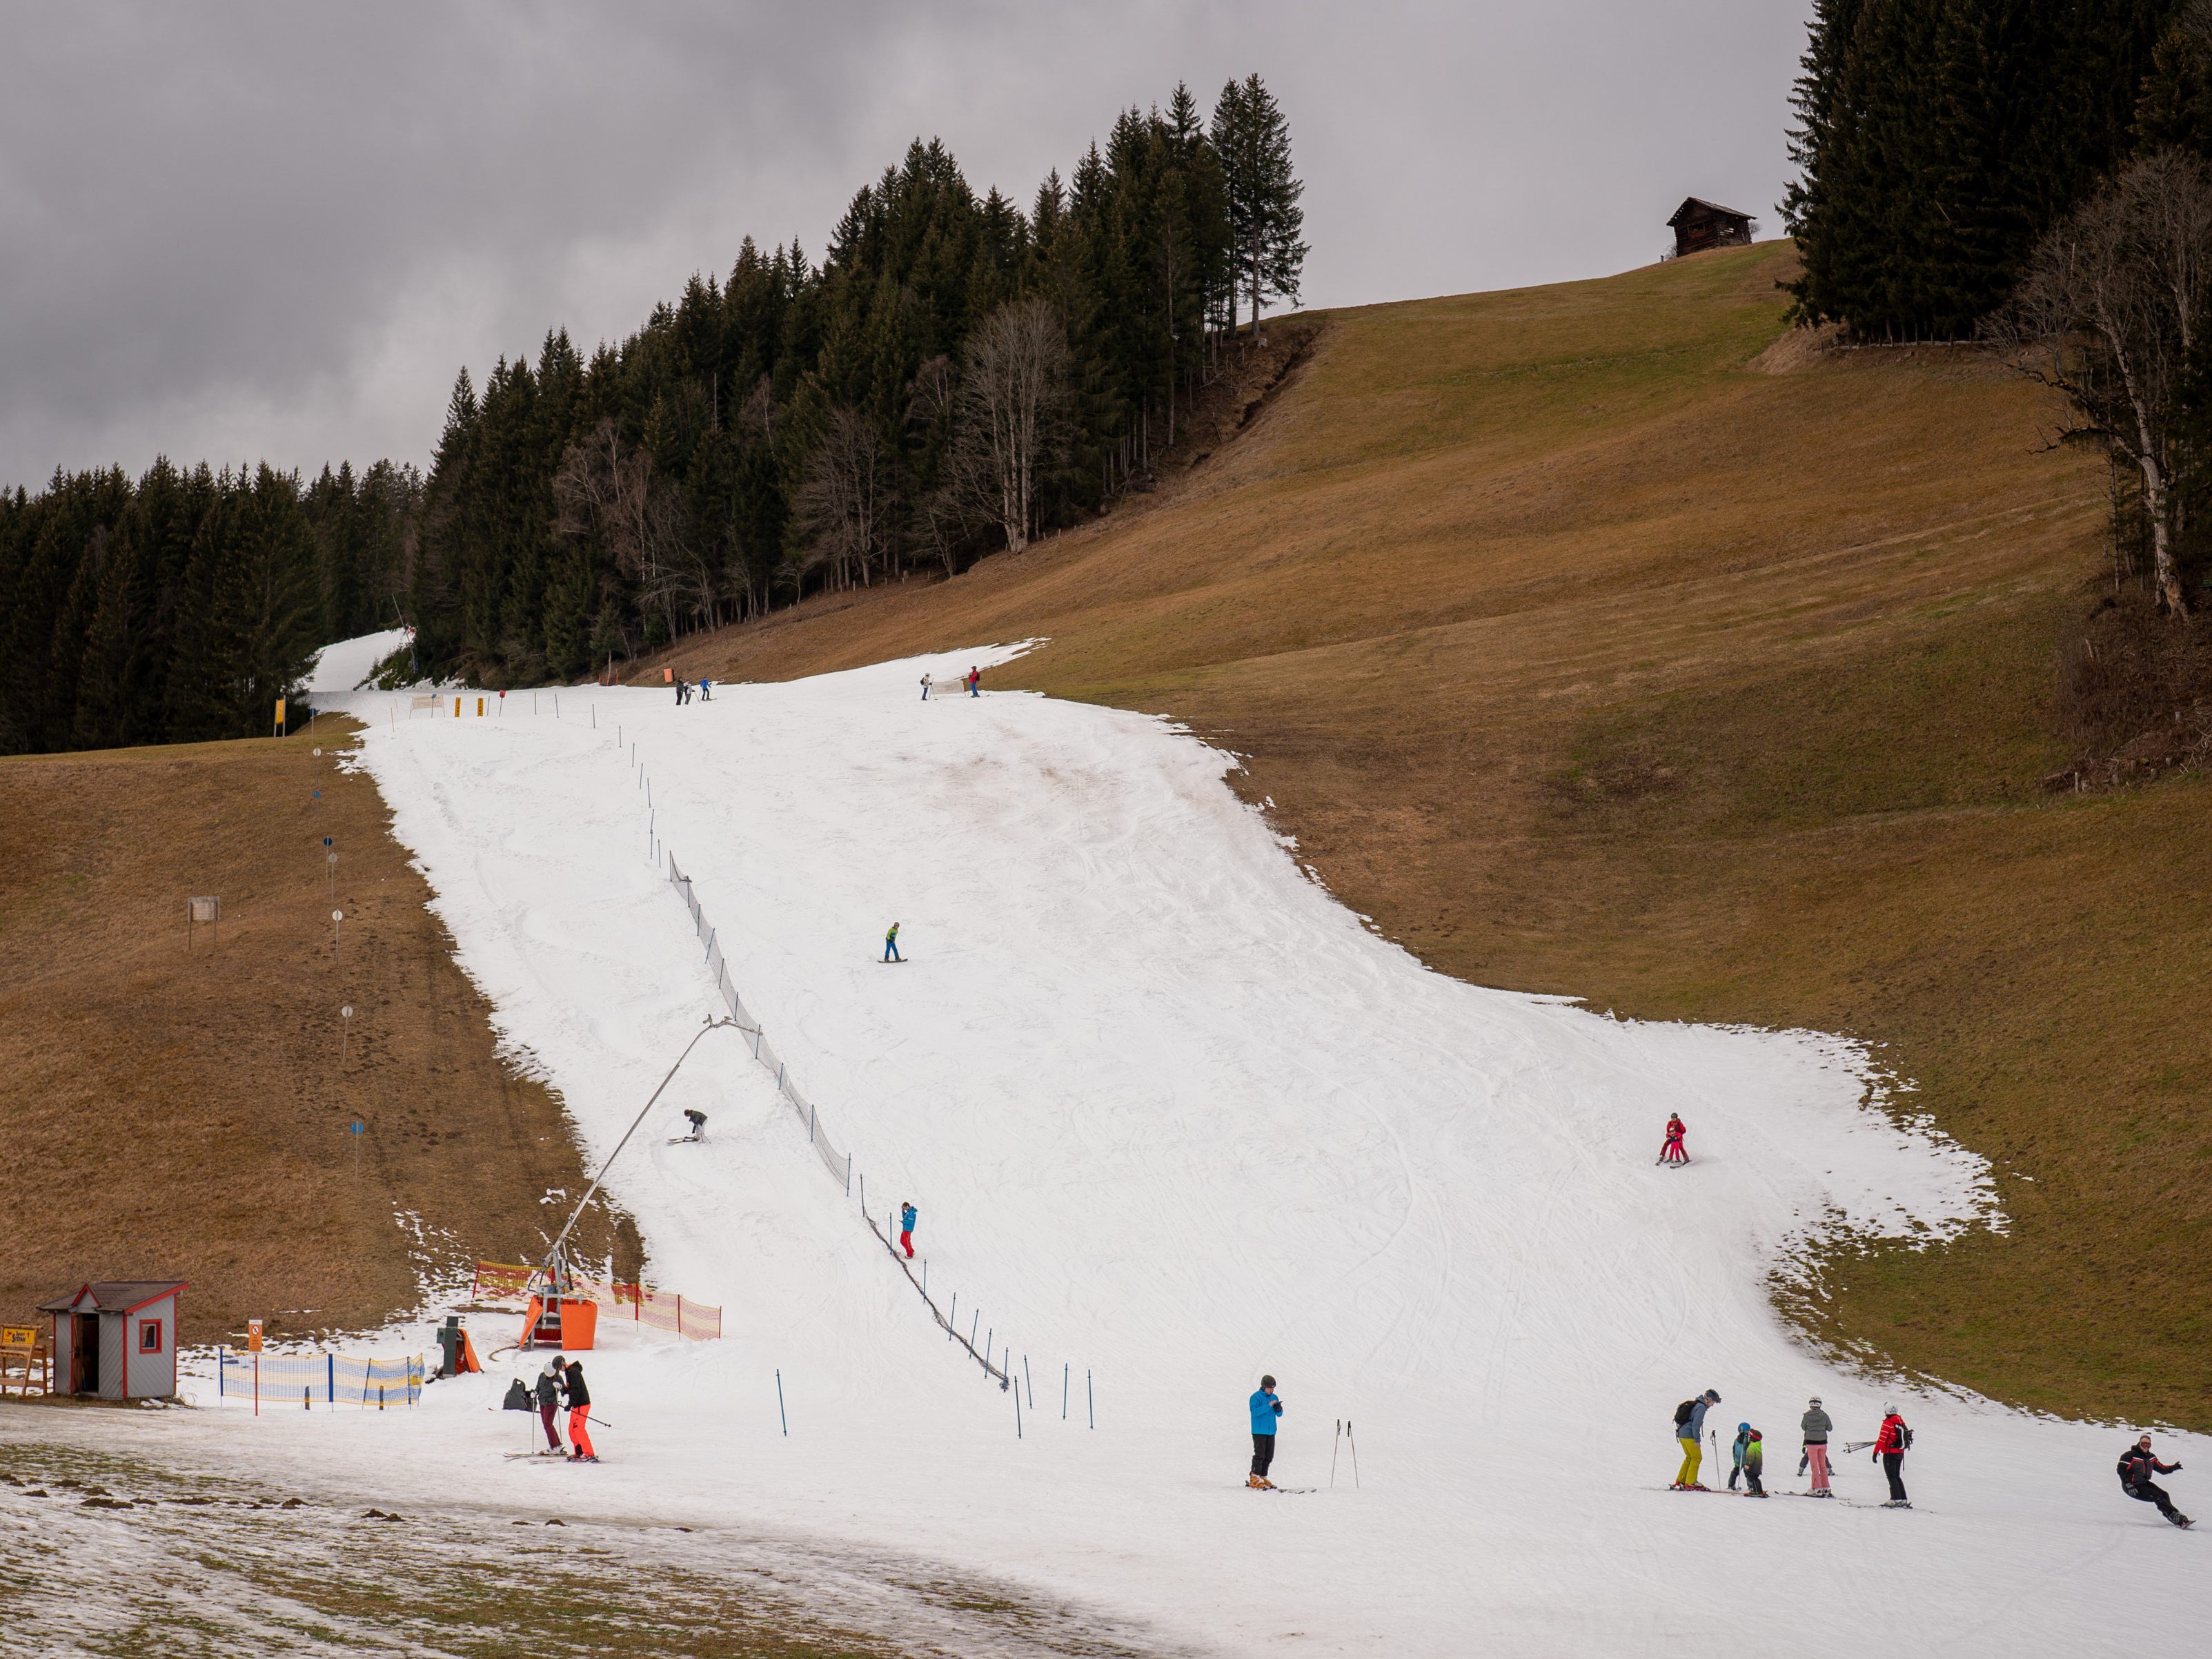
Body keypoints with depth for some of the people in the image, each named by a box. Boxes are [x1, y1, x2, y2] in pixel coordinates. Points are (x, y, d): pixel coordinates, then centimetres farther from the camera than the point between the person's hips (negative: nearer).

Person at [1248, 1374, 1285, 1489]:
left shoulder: (1274, 1398, 12)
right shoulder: (1256, 1397, -8)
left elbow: (1279, 1414, 14)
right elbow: (1255, 1411, -22)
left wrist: (1278, 1409, -9)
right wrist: (1268, 1406, -27)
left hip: (1271, 1432, 7)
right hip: (1259, 1431, -7)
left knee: (1269, 1457, 7)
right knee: (1259, 1455, -12)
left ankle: (1263, 1477, 14)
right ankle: (1255, 1479, -9)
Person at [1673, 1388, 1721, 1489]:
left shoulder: (1695, 1404, 17)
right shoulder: (1701, 1407, -13)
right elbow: (1696, 1425, -20)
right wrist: (1697, 1440, -17)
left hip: (1681, 1434, 10)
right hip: (1689, 1435, -10)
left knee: (1690, 1458, 16)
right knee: (1697, 1458, -4)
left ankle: (1680, 1482, 17)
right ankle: (1690, 1484, -7)